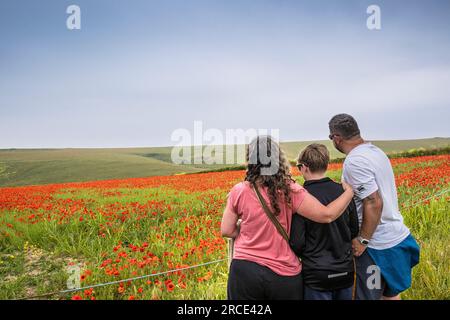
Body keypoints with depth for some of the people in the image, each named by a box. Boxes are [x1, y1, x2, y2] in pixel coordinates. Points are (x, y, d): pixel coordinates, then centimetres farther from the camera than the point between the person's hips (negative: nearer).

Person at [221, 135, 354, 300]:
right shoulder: (290, 190, -13)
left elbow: (226, 231, -2)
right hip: (284, 274, 0)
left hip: (245, 269, 0)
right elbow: (327, 215, -14)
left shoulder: (239, 191, -9)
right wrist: (350, 191, -1)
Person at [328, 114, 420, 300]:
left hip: (378, 246, -9)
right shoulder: (376, 151, 6)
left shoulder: (354, 162, -21)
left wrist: (362, 240, -17)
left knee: (369, 296, 7)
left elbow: (374, 203, -26)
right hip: (399, 236, 9)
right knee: (391, 294, 22)